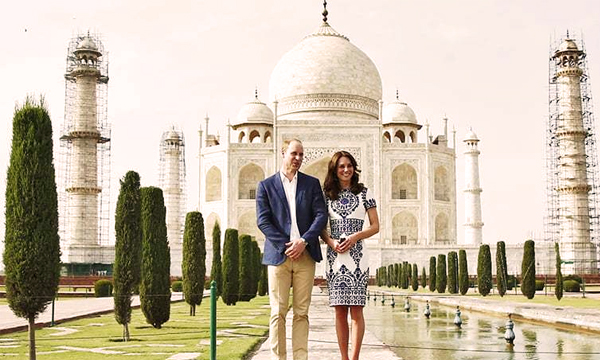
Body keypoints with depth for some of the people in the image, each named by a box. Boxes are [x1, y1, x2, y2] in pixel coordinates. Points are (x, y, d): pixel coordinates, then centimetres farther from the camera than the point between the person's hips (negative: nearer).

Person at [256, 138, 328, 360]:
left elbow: (321, 215, 3)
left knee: (302, 312, 3)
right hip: (278, 255, -2)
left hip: (305, 255, 2)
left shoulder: (312, 183, 12)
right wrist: (285, 246, -10)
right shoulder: (266, 185, 7)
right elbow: (263, 221, -1)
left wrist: (303, 241, -10)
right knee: (278, 312, -2)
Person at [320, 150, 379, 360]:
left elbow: (375, 226, 5)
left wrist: (355, 237, -10)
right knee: (340, 311, 2)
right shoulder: (327, 195, 11)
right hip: (335, 256, 2)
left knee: (356, 310, -5)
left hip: (357, 255, -2)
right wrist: (330, 241, -7)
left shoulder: (364, 193, 7)